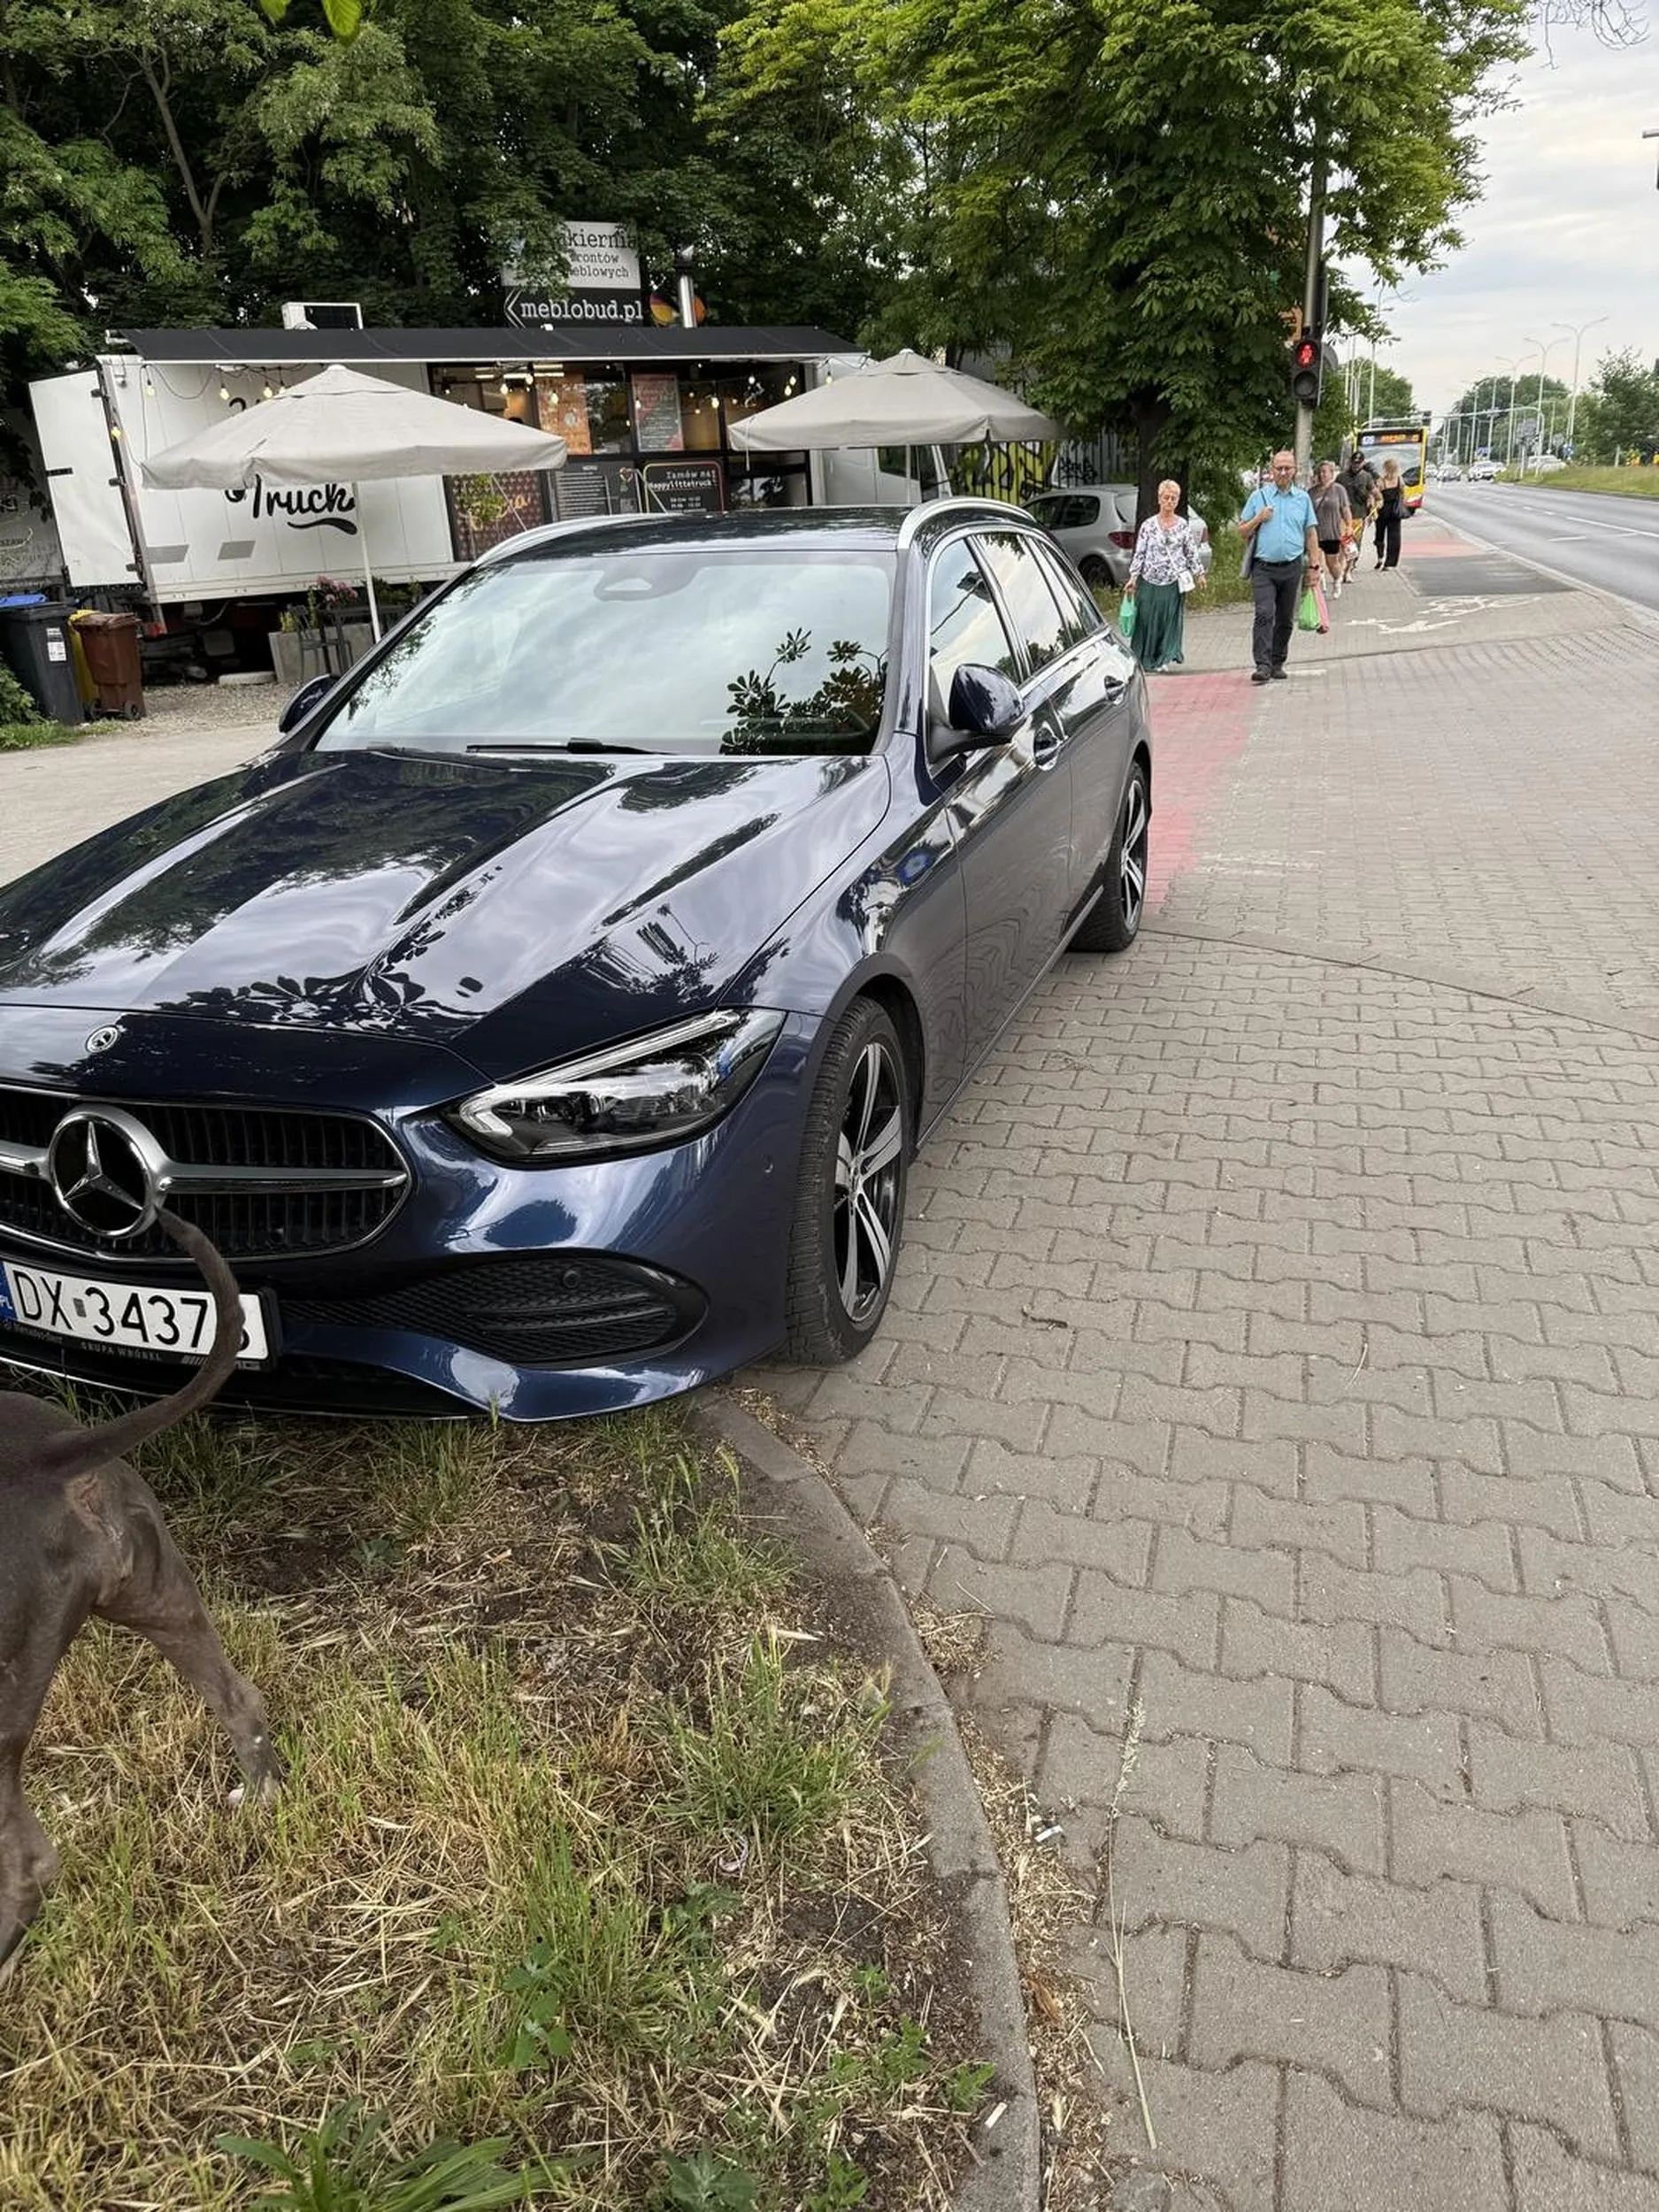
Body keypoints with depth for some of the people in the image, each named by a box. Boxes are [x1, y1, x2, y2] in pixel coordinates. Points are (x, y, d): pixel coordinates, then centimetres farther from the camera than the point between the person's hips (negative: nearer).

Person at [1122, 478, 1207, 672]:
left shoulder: (1183, 525, 6)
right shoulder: (1148, 525, 2)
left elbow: (1191, 552, 11)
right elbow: (1139, 553, 2)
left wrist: (1198, 574, 8)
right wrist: (1133, 578, -4)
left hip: (1174, 581, 1)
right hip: (1150, 581, -1)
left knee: (1170, 620, 0)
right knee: (1148, 620, -1)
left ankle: (1162, 660, 7)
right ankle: (1146, 661, 12)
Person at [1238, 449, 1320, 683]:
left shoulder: (1303, 498, 12)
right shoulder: (1258, 496, 7)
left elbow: (1311, 534, 12)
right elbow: (1242, 532, 10)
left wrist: (1313, 566, 6)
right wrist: (1258, 519, -9)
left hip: (1292, 567, 2)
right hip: (1263, 567, -2)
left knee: (1285, 619, 7)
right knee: (1264, 615, -16)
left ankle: (1278, 663, 16)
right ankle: (1263, 664, -20)